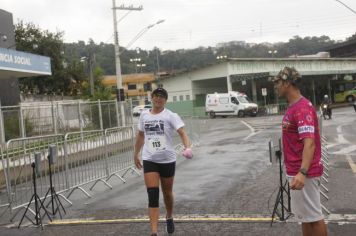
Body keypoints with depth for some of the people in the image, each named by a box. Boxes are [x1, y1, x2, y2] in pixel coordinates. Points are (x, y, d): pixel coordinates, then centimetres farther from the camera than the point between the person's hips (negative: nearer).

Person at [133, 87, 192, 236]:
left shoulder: (170, 116, -7)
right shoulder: (144, 115, 6)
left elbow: (182, 133, -19)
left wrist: (187, 147, -37)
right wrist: (136, 154, 22)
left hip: (167, 160, -2)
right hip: (149, 160, 2)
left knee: (167, 193, 14)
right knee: (153, 195, -10)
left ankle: (169, 218, 44)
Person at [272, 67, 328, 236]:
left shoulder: (302, 108, -20)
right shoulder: (293, 107, 11)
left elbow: (309, 143, -30)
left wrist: (302, 172, -41)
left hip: (303, 173, -10)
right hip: (296, 171, 10)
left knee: (313, 216, 0)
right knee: (305, 215, 18)